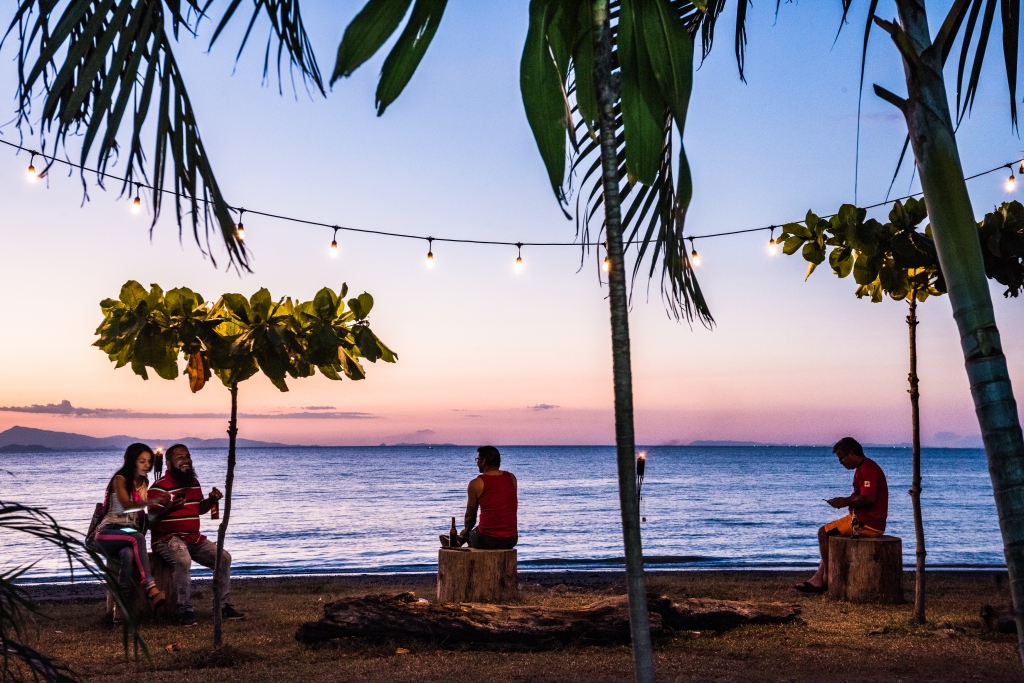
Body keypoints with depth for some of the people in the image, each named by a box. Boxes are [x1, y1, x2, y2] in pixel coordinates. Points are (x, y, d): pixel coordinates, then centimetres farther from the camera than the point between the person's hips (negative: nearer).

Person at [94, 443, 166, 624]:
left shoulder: (144, 482, 15)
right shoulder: (120, 479, -4)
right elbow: (126, 505, -22)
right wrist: (150, 502, -38)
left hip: (131, 534, 4)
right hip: (108, 533, -4)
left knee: (129, 555, -35)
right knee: (137, 539, -38)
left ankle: (121, 608, -39)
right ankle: (151, 589, -47)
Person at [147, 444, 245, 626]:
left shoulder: (194, 482, 12)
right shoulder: (159, 487, -12)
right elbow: (152, 518, -21)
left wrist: (211, 500, 4)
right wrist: (169, 509, -40)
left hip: (194, 538, 8)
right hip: (168, 538, -8)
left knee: (224, 558, -2)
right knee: (183, 561, -36)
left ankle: (223, 605, 7)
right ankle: (185, 611, -27)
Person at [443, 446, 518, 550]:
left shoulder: (476, 483, -6)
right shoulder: (511, 478, 6)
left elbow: (470, 515, 4)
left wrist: (466, 531, 24)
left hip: (488, 540, -4)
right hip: (511, 540, 4)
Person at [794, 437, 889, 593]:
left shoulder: (867, 469, -17)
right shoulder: (865, 467, 17)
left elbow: (869, 498, -27)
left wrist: (846, 501, -14)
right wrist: (845, 500, 9)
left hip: (866, 523, -11)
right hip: (868, 521, 11)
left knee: (824, 532, -8)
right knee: (830, 533, 20)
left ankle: (826, 579, 2)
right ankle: (818, 579, 13)